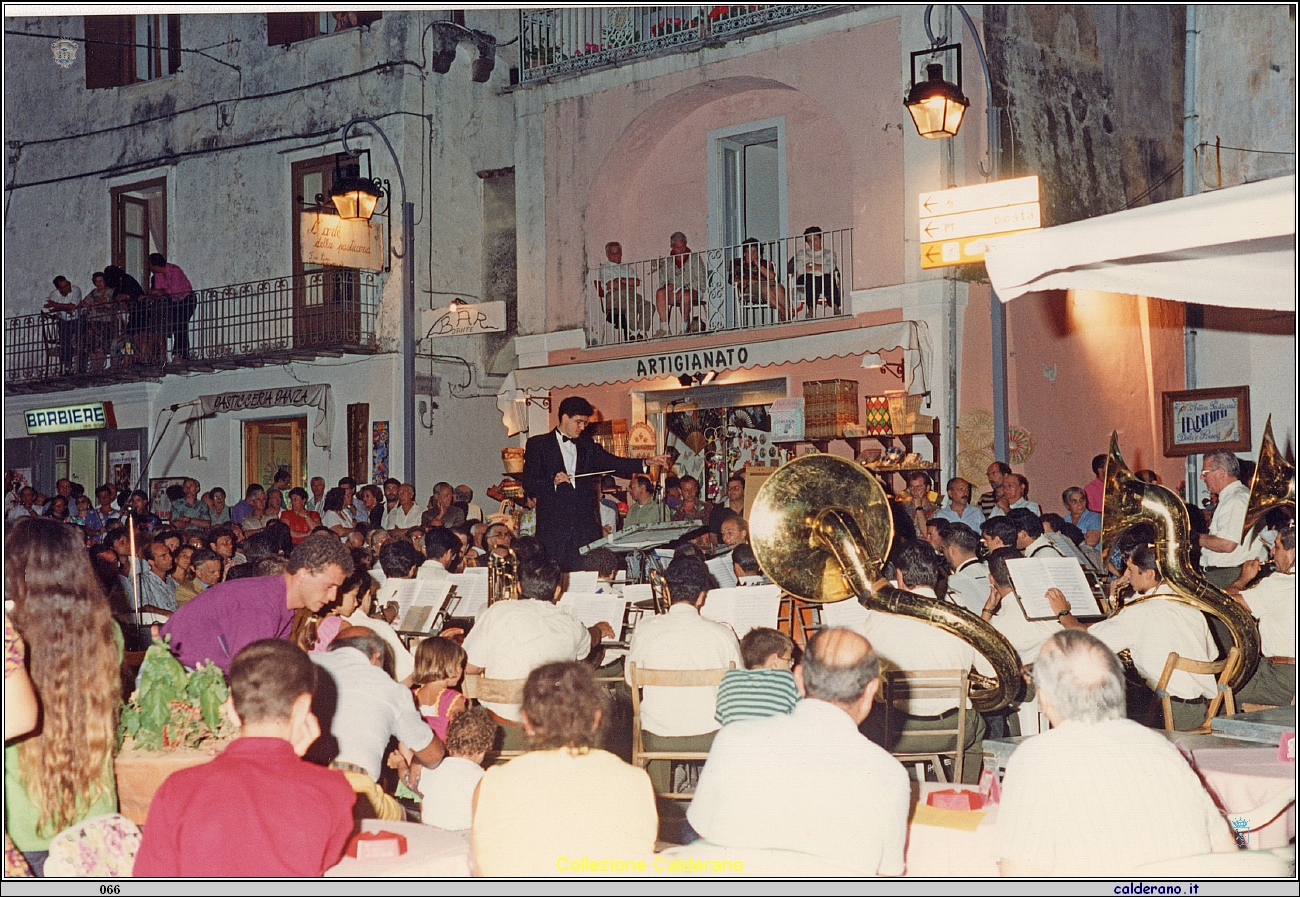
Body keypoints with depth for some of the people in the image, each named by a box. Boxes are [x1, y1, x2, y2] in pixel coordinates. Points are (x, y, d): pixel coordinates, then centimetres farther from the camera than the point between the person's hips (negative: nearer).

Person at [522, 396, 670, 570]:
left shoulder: (587, 445, 19)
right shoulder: (538, 444, 6)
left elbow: (611, 462, 6)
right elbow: (528, 484, -1)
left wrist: (647, 463, -8)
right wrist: (553, 481, -19)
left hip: (584, 526, 4)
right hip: (553, 526, -4)